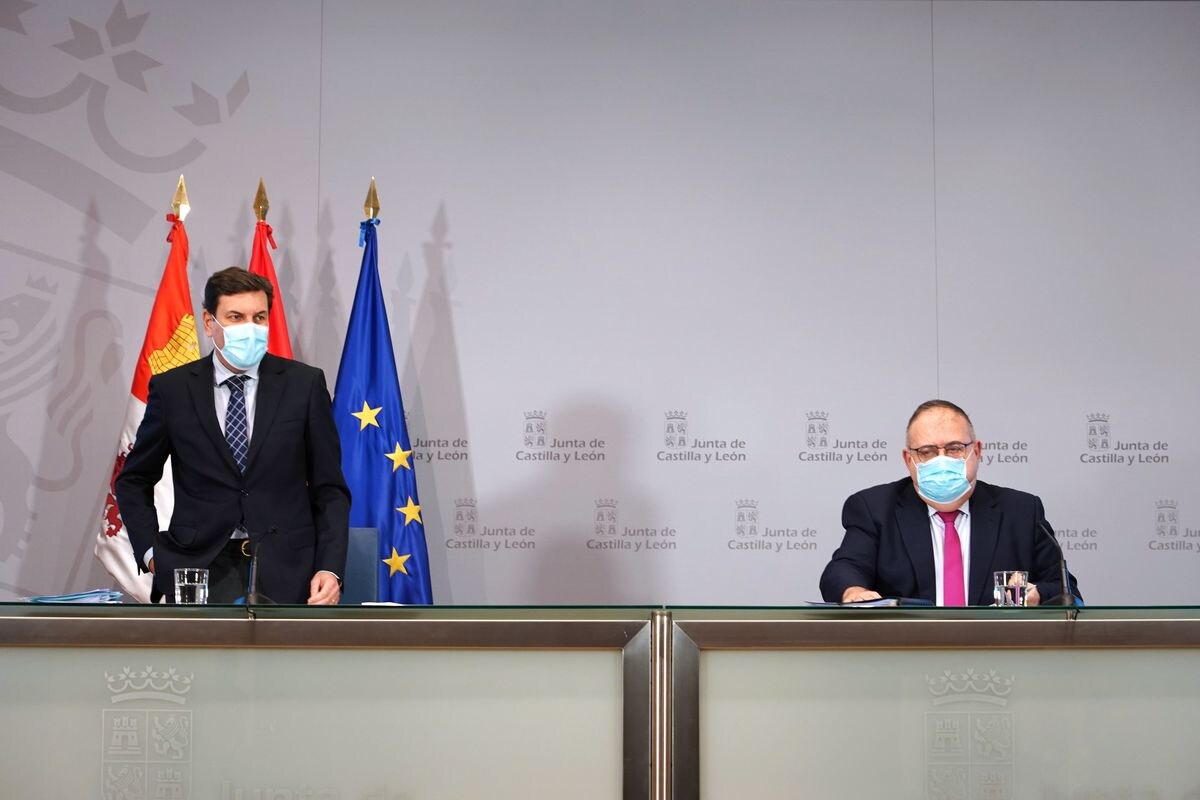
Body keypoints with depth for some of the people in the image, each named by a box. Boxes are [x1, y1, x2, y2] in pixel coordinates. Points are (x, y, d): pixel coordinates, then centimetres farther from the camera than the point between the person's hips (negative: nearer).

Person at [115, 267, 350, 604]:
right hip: (200, 572, 0)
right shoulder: (172, 389, 3)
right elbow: (134, 481, 16)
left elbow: (329, 488, 4)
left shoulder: (304, 383, 2)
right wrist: (150, 552, 2)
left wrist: (330, 568, -8)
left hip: (284, 571, 0)